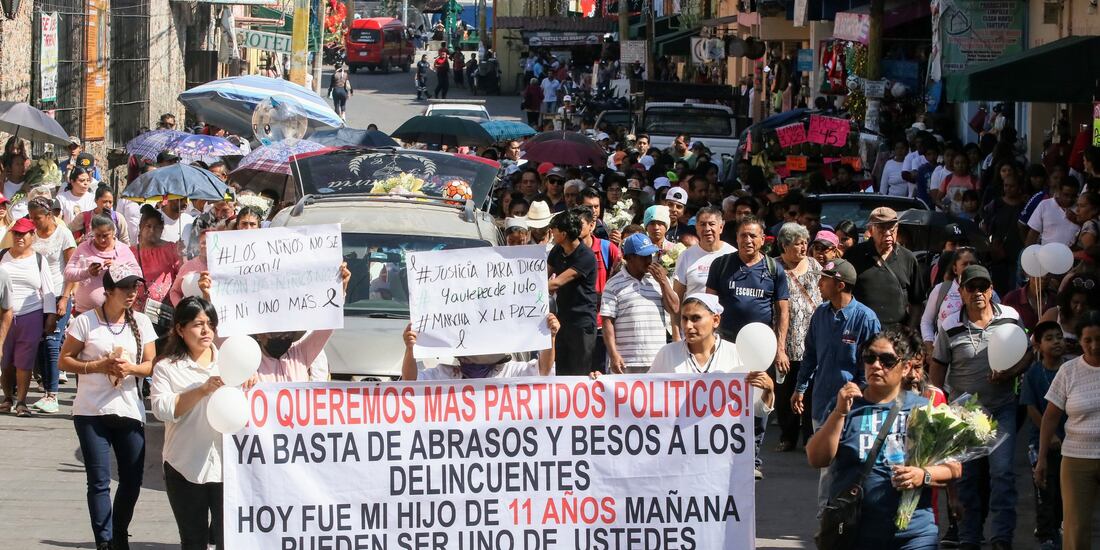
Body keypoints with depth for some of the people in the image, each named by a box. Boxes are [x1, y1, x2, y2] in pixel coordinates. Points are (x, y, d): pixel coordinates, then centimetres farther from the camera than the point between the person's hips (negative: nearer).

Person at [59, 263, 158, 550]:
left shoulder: (141, 322, 6)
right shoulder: (86, 322, -4)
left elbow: (151, 365, 6)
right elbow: (65, 361, -2)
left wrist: (130, 368, -16)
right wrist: (99, 366, -16)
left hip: (130, 411, 3)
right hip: (92, 413, -3)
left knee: (132, 479, 6)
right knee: (99, 481, -4)